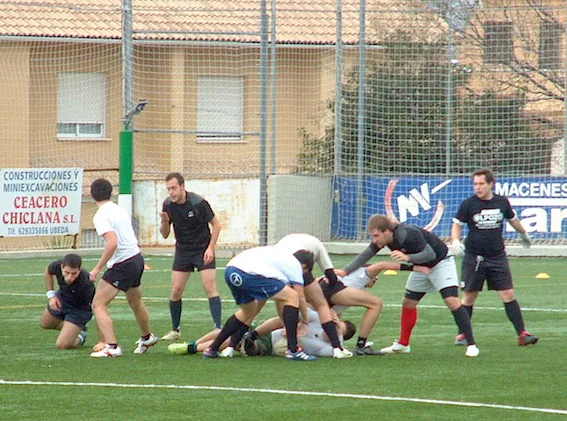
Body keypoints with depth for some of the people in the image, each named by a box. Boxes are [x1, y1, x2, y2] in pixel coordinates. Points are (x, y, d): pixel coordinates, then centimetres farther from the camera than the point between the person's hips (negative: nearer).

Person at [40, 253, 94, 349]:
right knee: (44, 324, 28)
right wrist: (50, 294, -10)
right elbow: (48, 272, -3)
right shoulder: (57, 266, -30)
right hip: (62, 298, 6)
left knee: (62, 345, -13)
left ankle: (80, 337, 20)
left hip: (80, 308, -6)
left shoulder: (86, 285, -43)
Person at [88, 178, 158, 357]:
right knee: (136, 303, 29)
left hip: (122, 265, -9)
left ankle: (111, 346, -19)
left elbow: (112, 243, -27)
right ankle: (147, 338, 50)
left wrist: (98, 268, -22)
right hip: (137, 258, 9)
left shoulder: (101, 216, -15)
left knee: (98, 304, -8)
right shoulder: (119, 210, 10)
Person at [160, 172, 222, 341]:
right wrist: (165, 222, -19)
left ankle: (218, 328, -16)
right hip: (182, 250, 4)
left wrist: (210, 248, -15)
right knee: (176, 290, -1)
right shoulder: (168, 205, -5)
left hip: (203, 249, -4)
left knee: (210, 287, -15)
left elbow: (216, 225, -7)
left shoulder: (198, 203, -18)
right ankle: (175, 330, 14)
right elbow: (165, 234, 2)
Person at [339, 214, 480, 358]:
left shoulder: (407, 234, -36)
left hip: (441, 262, -8)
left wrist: (408, 258, -52)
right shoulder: (382, 238, -13)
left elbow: (430, 254, -38)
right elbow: (366, 254, -8)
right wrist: (345, 271, -17)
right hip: (422, 267, 8)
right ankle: (402, 344, 23)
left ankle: (471, 345, -16)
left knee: (452, 301, -20)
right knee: (408, 303, 9)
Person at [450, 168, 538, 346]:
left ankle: (522, 333, -4)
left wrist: (524, 234, 37)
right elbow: (457, 224, 0)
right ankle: (462, 334, 17)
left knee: (508, 295, -4)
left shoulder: (502, 202, 2)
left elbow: (512, 219, 21)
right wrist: (455, 241, -20)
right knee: (469, 296, 4)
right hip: (473, 257, -1)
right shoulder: (468, 204, -6)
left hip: (498, 257, 1)